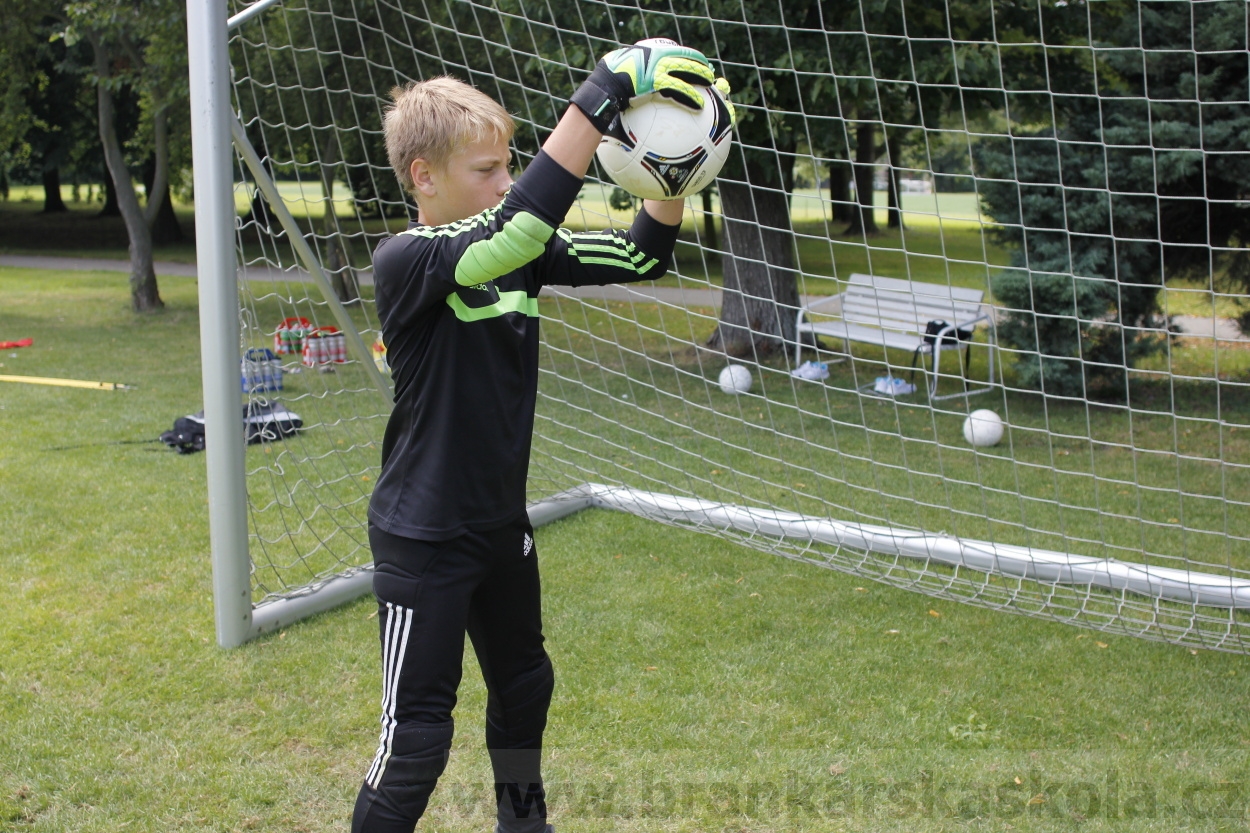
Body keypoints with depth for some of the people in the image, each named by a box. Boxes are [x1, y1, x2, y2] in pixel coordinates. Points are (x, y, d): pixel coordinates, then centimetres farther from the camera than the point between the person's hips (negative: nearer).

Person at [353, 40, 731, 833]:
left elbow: (641, 258, 0)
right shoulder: (404, 262, -22)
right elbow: (513, 231, -40)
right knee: (416, 736, -1)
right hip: (423, 539, -7)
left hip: (502, 525, 8)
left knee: (524, 687, 25)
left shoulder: (522, 252, -2)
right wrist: (601, 97, -43)